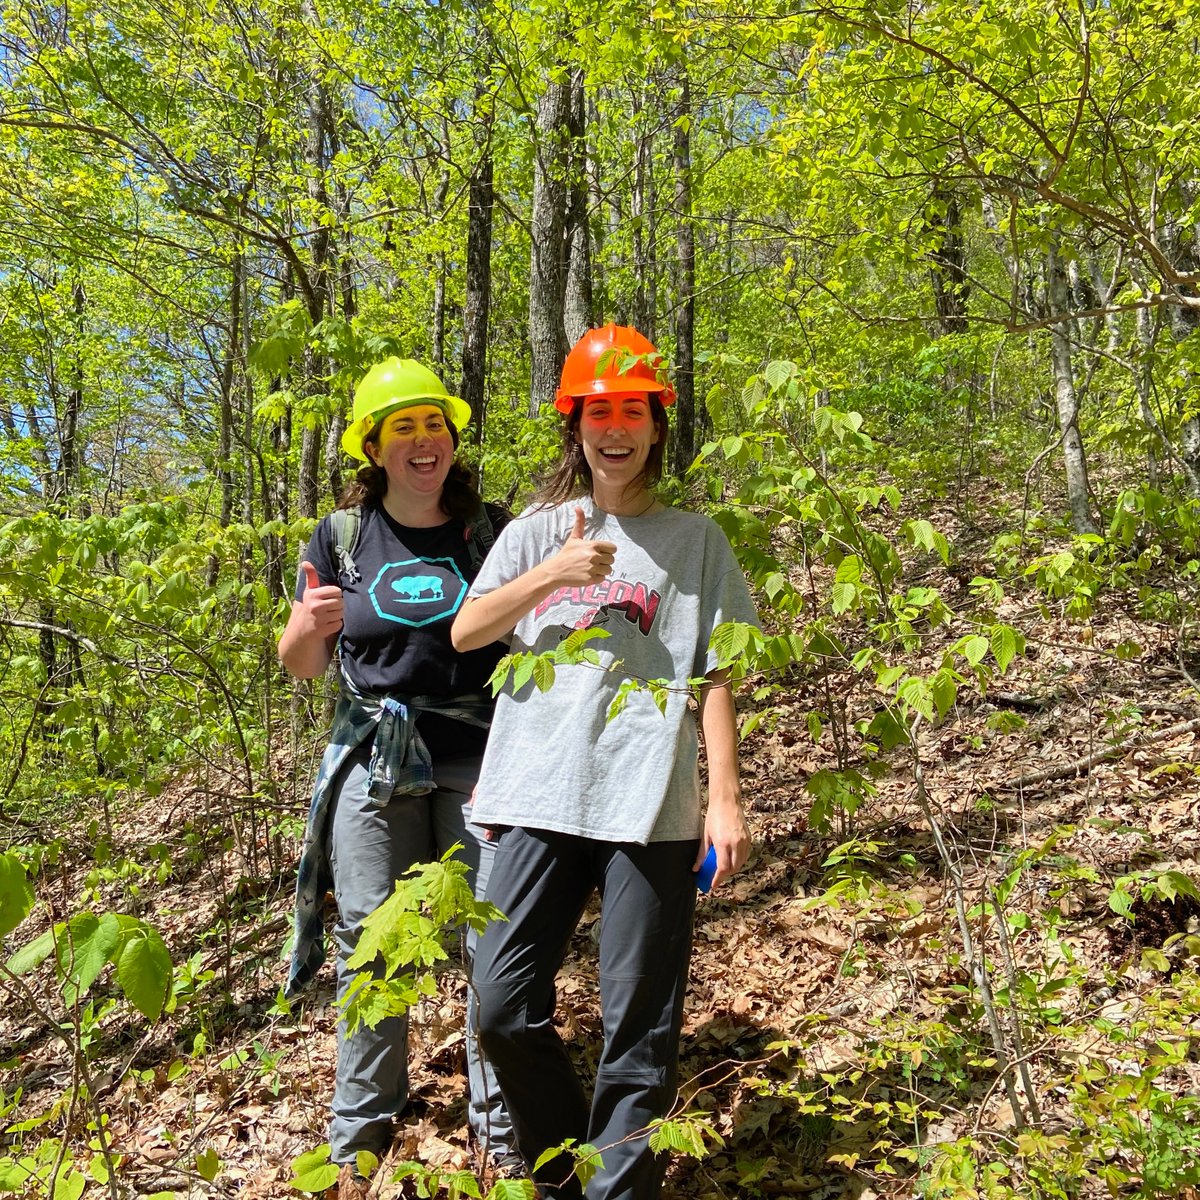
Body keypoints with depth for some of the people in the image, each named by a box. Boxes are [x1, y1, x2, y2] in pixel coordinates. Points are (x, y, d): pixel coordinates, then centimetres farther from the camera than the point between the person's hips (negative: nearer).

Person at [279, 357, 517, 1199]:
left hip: (478, 758, -1)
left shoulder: (492, 531, 3)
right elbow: (302, 666, 12)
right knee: (368, 943, 4)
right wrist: (309, 625, -11)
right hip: (373, 758, 1)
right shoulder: (341, 537, 6)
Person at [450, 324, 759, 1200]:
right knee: (504, 1004, 2)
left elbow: (716, 677, 6)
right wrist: (553, 574, -9)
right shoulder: (539, 530, 13)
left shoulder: (694, 539, 8)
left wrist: (726, 798, -1)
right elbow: (466, 632, 4)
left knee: (639, 1026, 2)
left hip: (651, 805, -2)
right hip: (541, 796, 2)